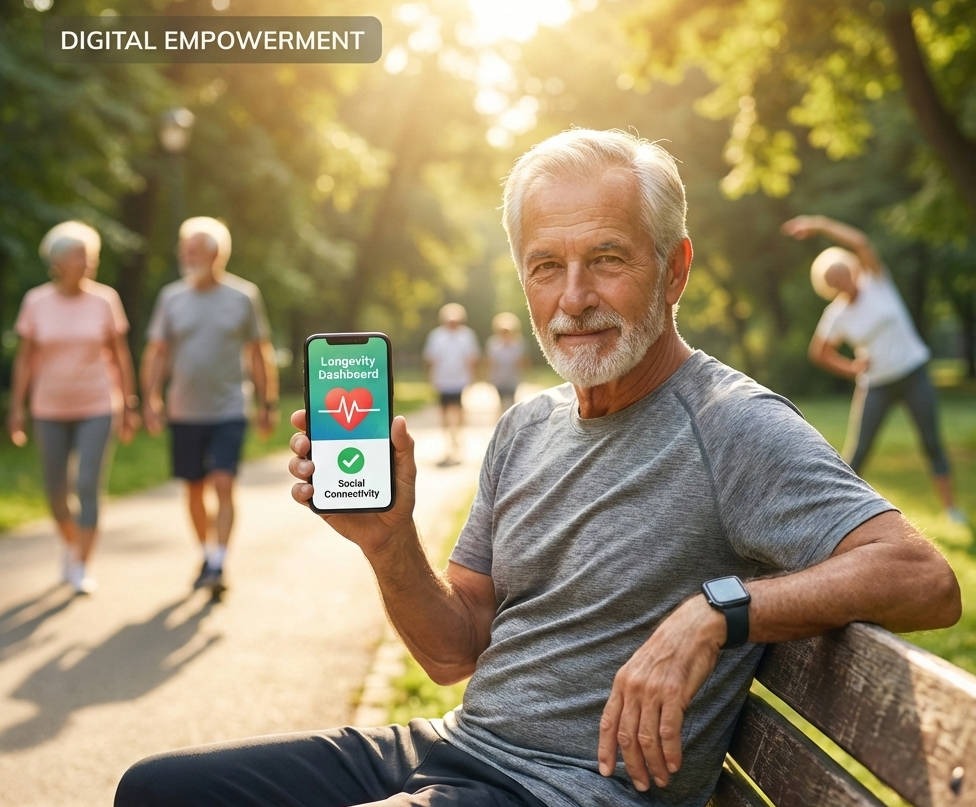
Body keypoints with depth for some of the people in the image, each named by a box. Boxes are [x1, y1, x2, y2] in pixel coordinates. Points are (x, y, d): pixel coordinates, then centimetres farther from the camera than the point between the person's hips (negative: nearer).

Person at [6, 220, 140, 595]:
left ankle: (81, 568, -2)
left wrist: (129, 406, 1)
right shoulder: (36, 302, -4)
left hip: (97, 409, -1)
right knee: (56, 490, 8)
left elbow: (120, 355, 1)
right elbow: (25, 358, 1)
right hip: (50, 410, 1)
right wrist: (17, 408, -2)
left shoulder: (105, 299, -4)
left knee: (88, 487, -10)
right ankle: (70, 544, 37)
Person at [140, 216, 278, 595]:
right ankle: (206, 556, 28)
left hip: (229, 411, -3)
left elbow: (259, 354, 5)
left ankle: (218, 565, -11)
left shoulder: (244, 296, -1)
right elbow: (156, 353, 6)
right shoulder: (171, 297, 3)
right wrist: (151, 399, -5)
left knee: (223, 485, -14)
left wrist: (267, 404, 4)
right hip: (184, 413, 3)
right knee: (194, 489, 11)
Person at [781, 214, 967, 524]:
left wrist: (820, 225, -24)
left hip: (914, 374, 0)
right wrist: (850, 367, -4)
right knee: (856, 453, -5)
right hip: (875, 385, 0)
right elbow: (818, 352, 9)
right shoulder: (835, 316, -5)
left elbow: (862, 243, -23)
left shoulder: (876, 283, -7)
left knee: (932, 443, 1)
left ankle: (952, 509, 12)